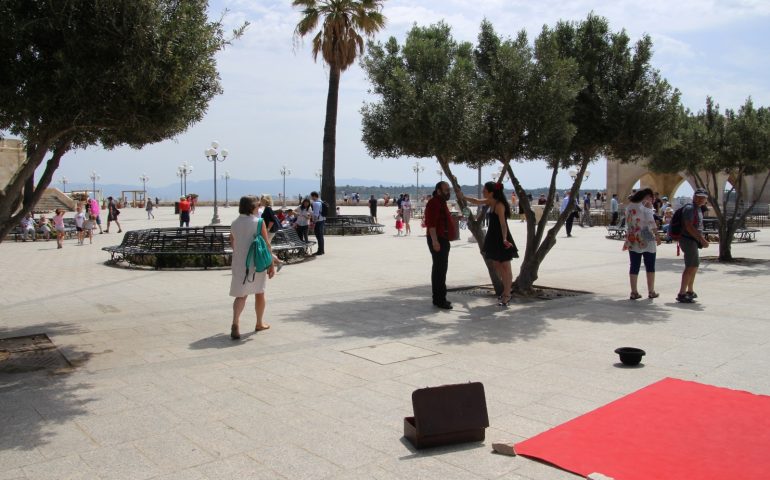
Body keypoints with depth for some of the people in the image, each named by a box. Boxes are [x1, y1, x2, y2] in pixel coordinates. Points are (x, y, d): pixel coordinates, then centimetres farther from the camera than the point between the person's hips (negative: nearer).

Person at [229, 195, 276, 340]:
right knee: (259, 293, 16)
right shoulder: (259, 222, -10)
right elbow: (267, 244, -11)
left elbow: (232, 244, 14)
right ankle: (260, 323, 30)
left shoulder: (234, 224, 3)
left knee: (241, 295, 2)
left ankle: (235, 323, -21)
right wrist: (271, 265, -6)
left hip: (239, 264, 3)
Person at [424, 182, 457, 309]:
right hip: (437, 240, -11)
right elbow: (431, 223, -23)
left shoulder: (442, 202, 19)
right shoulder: (434, 203, -14)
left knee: (440, 268, 14)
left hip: (443, 240, 11)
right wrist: (434, 241, -29)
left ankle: (439, 298, 22)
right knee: (440, 268, -11)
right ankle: (439, 299, -8)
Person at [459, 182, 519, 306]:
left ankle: (507, 295, 4)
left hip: (502, 240, -9)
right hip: (494, 238, 9)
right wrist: (463, 197, 24)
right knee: (497, 265, 15)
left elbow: (503, 223, -30)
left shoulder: (499, 205, -21)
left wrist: (504, 239, -40)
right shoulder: (490, 202, 6)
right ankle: (507, 288, 29)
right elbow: (477, 201, 25)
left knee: (505, 267, -1)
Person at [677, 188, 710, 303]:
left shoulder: (698, 209, 16)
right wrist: (702, 239, -25)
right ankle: (682, 294, -18)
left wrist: (702, 239, 18)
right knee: (691, 266, -16)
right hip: (688, 240, -11)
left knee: (694, 266, 20)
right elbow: (689, 227, -24)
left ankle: (690, 291, 34)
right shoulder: (689, 208, -15)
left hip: (693, 241, 11)